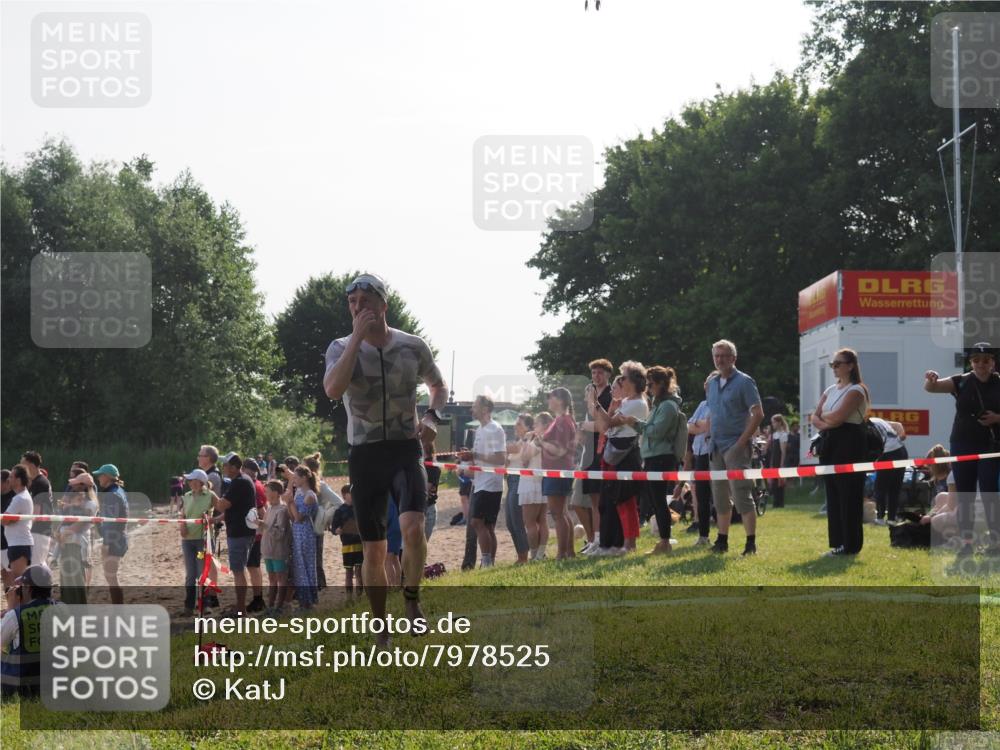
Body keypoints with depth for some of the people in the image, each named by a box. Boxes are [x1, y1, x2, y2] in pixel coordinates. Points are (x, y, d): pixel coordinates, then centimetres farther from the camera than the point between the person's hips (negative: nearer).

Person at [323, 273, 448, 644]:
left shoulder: (413, 346, -1)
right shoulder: (342, 348, -3)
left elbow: (439, 386, 16)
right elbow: (333, 389, -24)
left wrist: (433, 416, -5)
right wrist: (358, 336, -23)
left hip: (406, 450, -1)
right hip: (365, 455, 1)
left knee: (412, 526, -25)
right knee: (374, 549, 3)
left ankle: (412, 600, -2)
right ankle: (381, 628, 17)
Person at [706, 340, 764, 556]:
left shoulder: (744, 382, -7)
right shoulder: (712, 384, 14)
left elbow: (758, 414, -12)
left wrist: (742, 441, -16)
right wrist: (710, 438, 9)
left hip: (735, 446, -7)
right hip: (716, 448, 7)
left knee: (741, 496, -10)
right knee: (720, 498, 10)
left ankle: (751, 542, -8)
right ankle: (722, 541, 17)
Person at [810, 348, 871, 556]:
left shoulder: (855, 390, -6)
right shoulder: (831, 390, 18)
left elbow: (838, 416, -18)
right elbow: (815, 417, 11)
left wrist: (824, 415, 2)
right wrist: (825, 423, -9)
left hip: (849, 444, -8)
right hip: (831, 443, 8)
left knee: (849, 494, -6)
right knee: (833, 494, 7)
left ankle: (850, 544, -4)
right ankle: (837, 543, 11)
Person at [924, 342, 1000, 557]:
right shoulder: (961, 383, 2)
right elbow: (931, 388, -8)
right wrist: (931, 380, -30)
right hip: (962, 445, 2)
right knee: (964, 493, 4)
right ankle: (966, 541, 9)